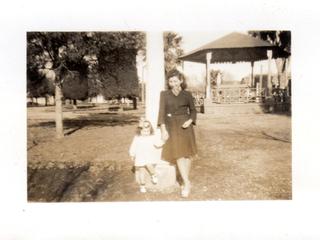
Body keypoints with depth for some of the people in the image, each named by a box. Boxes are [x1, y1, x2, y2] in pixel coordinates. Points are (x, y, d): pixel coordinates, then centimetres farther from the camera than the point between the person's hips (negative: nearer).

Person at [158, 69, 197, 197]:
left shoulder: (187, 94, 2)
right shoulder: (164, 94, 1)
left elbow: (193, 110, 11)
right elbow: (162, 111, -4)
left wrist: (190, 121, -8)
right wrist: (163, 129, -13)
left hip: (185, 126, 1)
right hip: (171, 126, -1)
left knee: (187, 154, 5)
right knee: (178, 155, -8)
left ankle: (185, 182, 22)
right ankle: (187, 183, 2)